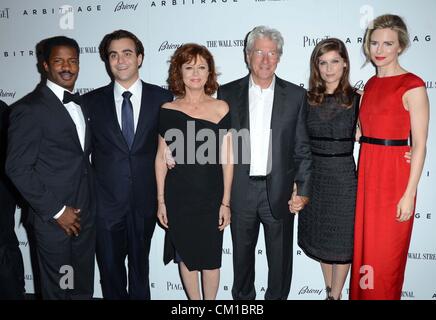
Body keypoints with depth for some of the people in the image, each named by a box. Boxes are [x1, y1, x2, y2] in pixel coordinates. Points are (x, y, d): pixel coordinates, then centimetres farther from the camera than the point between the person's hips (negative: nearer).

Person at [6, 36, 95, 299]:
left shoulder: (81, 104, 10)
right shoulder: (29, 109, -13)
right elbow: (17, 169, -15)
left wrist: (90, 205, 7)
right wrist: (56, 211, -15)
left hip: (86, 215, 6)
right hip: (54, 219, -6)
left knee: (84, 287, 18)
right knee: (58, 288, 12)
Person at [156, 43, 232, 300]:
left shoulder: (221, 108, -4)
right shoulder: (168, 110, -1)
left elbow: (227, 158, -3)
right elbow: (162, 158, 3)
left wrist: (226, 202, -4)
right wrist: (161, 200, 3)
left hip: (211, 196, -1)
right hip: (178, 197, 1)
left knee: (210, 258, 10)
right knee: (186, 255, 15)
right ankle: (195, 300, 36)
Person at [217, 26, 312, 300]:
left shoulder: (296, 95, 1)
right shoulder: (228, 93, 2)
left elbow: (302, 148, 1)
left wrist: (303, 190, -5)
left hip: (280, 191, 0)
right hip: (240, 191, 1)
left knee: (280, 256, 14)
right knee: (242, 254, 18)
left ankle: (277, 296, 36)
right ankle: (243, 297, 40)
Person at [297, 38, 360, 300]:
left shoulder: (357, 100, -4)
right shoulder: (308, 99, 2)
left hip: (343, 176, -3)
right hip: (313, 176, 3)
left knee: (341, 240, 7)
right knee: (320, 238, 14)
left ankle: (335, 295, 25)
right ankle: (330, 291, 34)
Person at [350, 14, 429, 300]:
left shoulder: (412, 86, -10)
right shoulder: (371, 84, 11)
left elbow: (419, 145, -12)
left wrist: (409, 193, -15)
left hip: (394, 175, -6)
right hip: (367, 172, 7)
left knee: (386, 253, 6)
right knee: (364, 246, 16)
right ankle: (362, 295, 34)